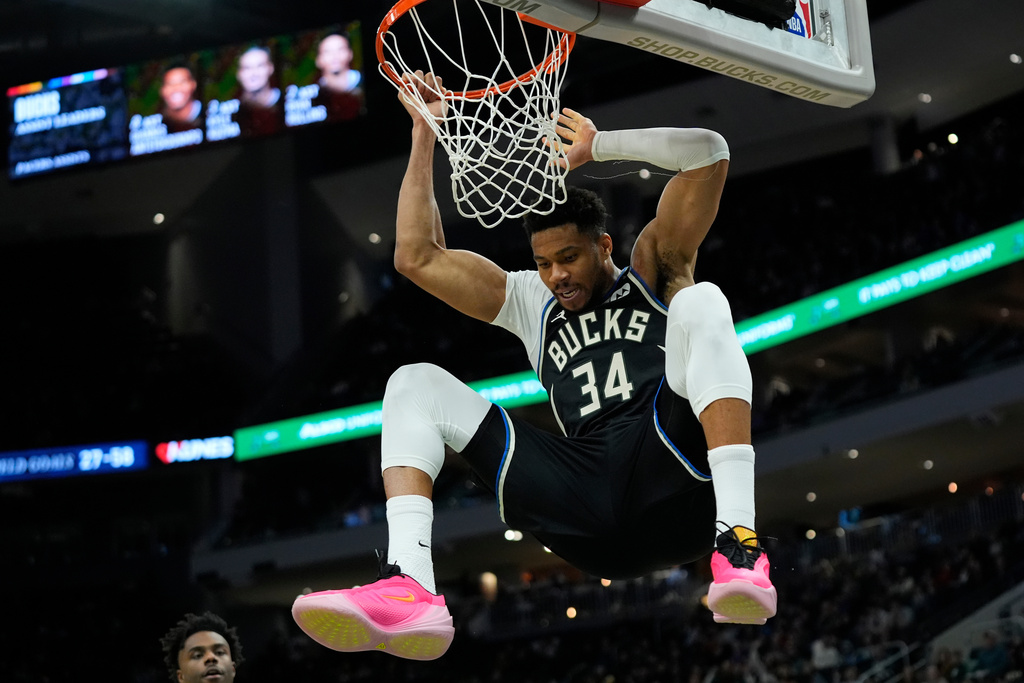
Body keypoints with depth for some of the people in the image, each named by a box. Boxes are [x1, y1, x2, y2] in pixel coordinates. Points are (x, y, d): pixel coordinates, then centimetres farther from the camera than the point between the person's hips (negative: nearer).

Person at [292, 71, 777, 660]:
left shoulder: (653, 272, 19)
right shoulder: (531, 301, 28)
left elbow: (709, 153, 6)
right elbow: (417, 257, 22)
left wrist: (597, 146, 11)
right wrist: (425, 135, 21)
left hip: (674, 490, -4)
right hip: (590, 517, 4)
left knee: (700, 302, -26)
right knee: (415, 385, 3)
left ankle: (739, 545, -44)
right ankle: (410, 588, -27)